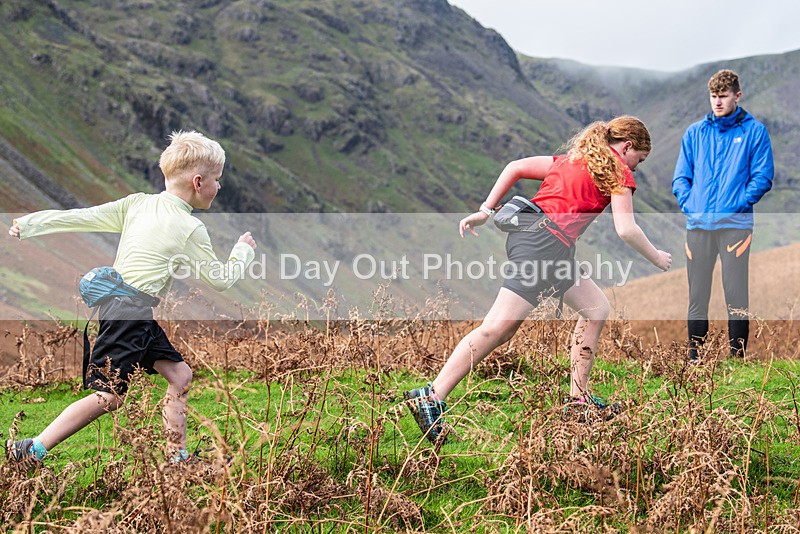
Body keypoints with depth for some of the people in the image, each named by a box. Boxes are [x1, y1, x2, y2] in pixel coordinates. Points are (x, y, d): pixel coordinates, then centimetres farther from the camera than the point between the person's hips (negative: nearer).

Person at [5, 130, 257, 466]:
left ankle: (178, 457, 16)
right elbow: (220, 280, 2)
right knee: (109, 396, -7)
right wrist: (243, 251, 19)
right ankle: (35, 449, -7)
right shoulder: (191, 229, -10)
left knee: (180, 375, 12)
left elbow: (81, 218, 5)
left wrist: (28, 224, 7)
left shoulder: (137, 203, 8)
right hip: (130, 311, -9)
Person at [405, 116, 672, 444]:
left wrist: (485, 210, 20)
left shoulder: (572, 158, 28)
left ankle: (579, 397, 17)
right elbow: (626, 230, -2)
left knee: (597, 308, 17)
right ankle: (431, 398, -24)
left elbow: (515, 167, 23)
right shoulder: (618, 171, 7)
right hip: (546, 241, -9)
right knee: (499, 327, -17)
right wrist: (657, 258, 15)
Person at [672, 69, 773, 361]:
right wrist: (688, 203, -3)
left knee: (736, 294, -4)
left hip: (735, 224, -3)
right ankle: (694, 354, 16)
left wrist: (737, 203, -13)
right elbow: (680, 176, 14)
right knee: (697, 295, 8)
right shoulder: (695, 132, 13)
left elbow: (763, 176, -1)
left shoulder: (754, 130, 4)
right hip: (697, 224, 3)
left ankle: (737, 355, 3)